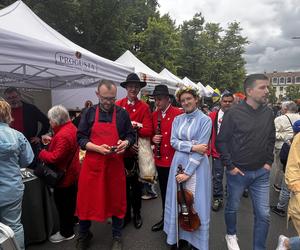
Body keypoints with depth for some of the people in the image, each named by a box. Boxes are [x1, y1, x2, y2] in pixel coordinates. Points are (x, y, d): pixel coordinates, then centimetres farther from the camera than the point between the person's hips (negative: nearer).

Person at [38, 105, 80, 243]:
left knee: (63, 203, 7)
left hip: (64, 176, -10)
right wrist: (51, 140, 6)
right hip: (72, 172, 10)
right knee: (70, 200, 26)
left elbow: (55, 158, -29)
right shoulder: (70, 127, 2)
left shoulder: (63, 135, -29)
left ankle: (66, 233, 23)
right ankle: (73, 220, 46)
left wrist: (42, 153, -13)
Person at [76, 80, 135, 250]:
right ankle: (84, 235, 35)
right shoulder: (89, 113, 1)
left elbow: (131, 135, 8)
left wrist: (125, 143, -15)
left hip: (115, 165, 0)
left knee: (117, 201, 11)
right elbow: (81, 138, -1)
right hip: (92, 164, 0)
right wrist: (98, 148, -17)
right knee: (87, 200, 9)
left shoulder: (122, 113, 2)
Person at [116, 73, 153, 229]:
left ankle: (137, 214, 34)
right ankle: (126, 214, 34)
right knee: (123, 184, 15)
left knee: (136, 185, 14)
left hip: (136, 153, -1)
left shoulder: (144, 107, -3)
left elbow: (148, 131, -12)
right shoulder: (117, 105, -1)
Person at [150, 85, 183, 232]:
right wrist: (153, 139, -5)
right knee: (164, 192, 18)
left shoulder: (178, 113, -11)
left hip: (174, 160, -5)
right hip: (160, 160, 5)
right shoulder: (154, 115, 7)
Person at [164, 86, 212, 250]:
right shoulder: (177, 119, 7)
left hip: (197, 166, -4)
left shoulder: (205, 120, -7)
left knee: (194, 202, 5)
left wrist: (188, 171, -16)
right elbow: (173, 142, -2)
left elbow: (201, 148, -13)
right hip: (178, 163, 4)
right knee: (177, 200, 12)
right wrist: (192, 146, -18)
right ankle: (177, 235, 32)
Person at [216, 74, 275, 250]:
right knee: (232, 207, 17)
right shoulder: (234, 113, -14)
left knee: (264, 214, 8)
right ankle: (231, 235, 44)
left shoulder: (268, 113, 0)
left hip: (261, 173, 4)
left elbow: (271, 139, 13)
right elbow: (222, 141, -10)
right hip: (237, 171, -3)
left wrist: (269, 162, 6)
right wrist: (230, 165, -11)